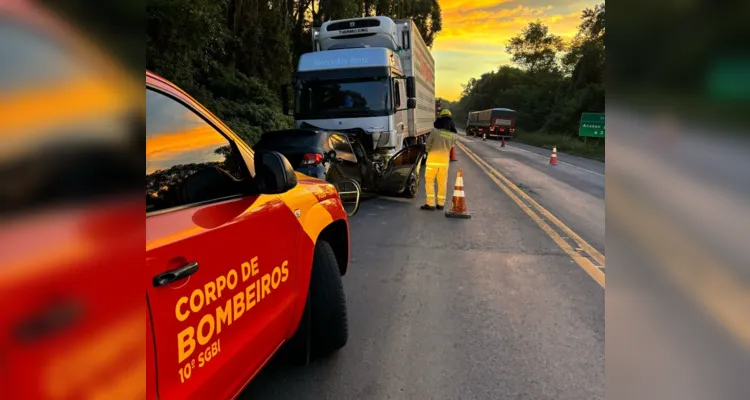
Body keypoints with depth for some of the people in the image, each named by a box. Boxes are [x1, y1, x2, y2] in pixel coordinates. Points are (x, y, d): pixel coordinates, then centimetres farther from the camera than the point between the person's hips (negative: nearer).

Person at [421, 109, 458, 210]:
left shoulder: (435, 131, -12)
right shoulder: (453, 135, -1)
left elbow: (427, 145, -6)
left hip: (433, 160, -3)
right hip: (445, 161, 3)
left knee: (429, 181, 5)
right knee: (442, 183, 12)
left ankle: (430, 203, 1)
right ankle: (441, 204, 17)